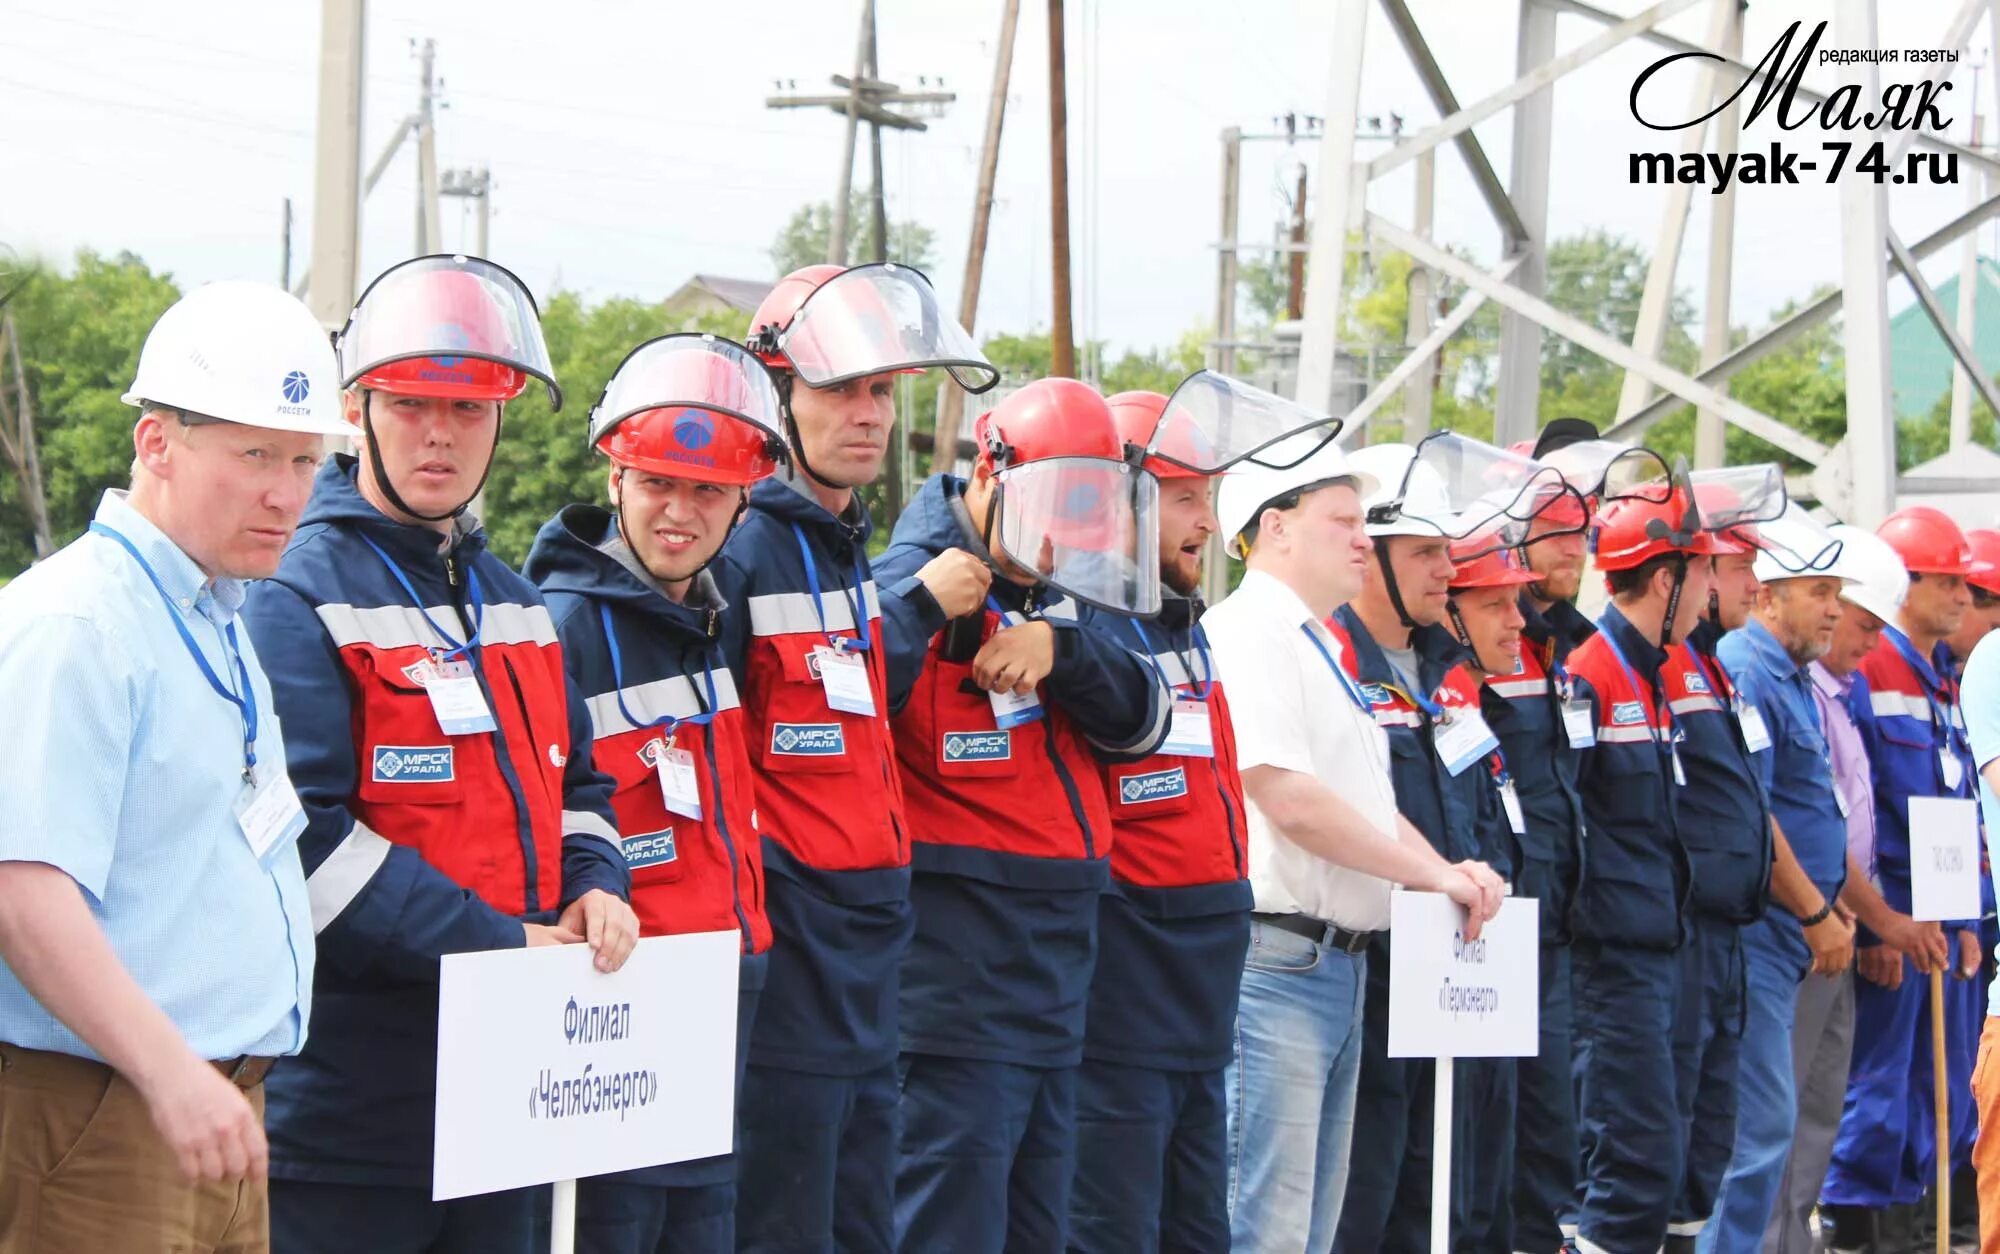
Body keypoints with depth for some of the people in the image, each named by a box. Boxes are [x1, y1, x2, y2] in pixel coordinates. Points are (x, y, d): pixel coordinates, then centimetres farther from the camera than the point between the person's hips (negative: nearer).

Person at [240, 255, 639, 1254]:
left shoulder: (515, 603, 16)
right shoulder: (298, 596, -10)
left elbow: (573, 783, 23)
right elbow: (304, 842, -19)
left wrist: (593, 888, 0)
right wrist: (500, 946, -19)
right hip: (351, 1096, -8)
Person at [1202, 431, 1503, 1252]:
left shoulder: (1322, 648, 21)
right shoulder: (1248, 633, -11)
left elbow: (1369, 803, 25)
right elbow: (1290, 801, -20)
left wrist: (1448, 871, 5)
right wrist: (1433, 874, -13)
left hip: (1338, 965, 10)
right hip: (1274, 961, -10)